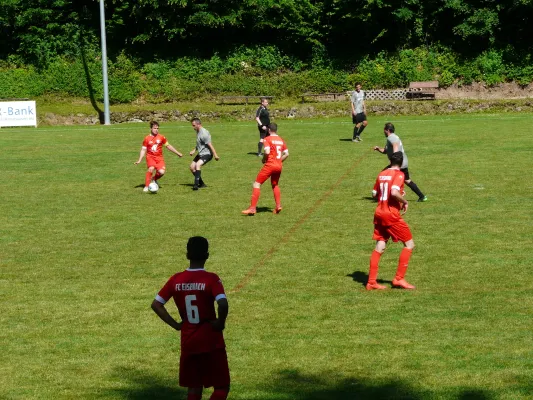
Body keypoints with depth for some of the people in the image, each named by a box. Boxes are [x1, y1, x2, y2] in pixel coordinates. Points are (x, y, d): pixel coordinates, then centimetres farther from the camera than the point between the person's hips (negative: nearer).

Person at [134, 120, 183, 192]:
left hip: (159, 157, 2)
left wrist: (177, 153, 16)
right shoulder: (147, 139, 0)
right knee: (151, 168, -30)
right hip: (150, 157, -2)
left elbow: (168, 146, 13)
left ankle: (154, 178, 16)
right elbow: (143, 150, 4)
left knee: (162, 172, -20)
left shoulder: (161, 137, 3)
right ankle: (146, 186, -18)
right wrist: (139, 160, -3)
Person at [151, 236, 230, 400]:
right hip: (211, 341, -4)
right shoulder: (211, 279, -14)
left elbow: (156, 304, 1)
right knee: (222, 387, 6)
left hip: (188, 342, 4)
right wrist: (221, 323, -11)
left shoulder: (176, 280, 0)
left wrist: (176, 325, 4)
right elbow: (223, 304, -29)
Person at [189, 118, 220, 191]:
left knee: (198, 165, -31)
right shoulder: (198, 132, 10)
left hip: (207, 154, -11)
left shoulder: (204, 133, -21)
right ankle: (201, 184, 20)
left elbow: (210, 145, -23)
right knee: (192, 167, 9)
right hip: (200, 154, 11)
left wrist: (215, 155, -23)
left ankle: (196, 184, -36)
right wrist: (194, 150, 14)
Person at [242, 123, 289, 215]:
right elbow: (286, 154, 12)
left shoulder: (267, 139, -5)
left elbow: (267, 152, -18)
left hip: (270, 165, -6)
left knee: (257, 184, -2)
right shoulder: (281, 140, 13)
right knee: (275, 185, 26)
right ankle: (278, 205, 13)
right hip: (279, 166, 6)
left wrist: (264, 159, -1)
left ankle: (252, 208, -11)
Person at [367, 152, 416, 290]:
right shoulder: (399, 174, -9)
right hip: (392, 215, -7)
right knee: (409, 244, 3)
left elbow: (374, 193, 16)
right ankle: (399, 279, -2)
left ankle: (371, 282, 5)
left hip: (379, 214, 7)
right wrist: (405, 201, -9)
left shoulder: (382, 174, 11)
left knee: (379, 247, 9)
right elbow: (394, 192, -24)